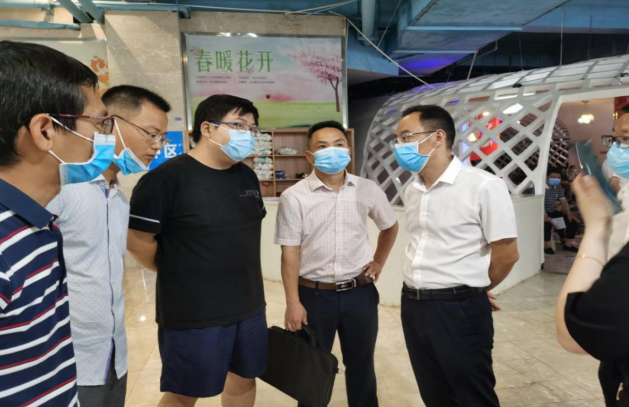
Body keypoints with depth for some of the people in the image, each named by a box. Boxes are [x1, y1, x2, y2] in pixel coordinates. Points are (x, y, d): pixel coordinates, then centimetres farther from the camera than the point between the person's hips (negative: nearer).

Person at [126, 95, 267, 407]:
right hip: (194, 313, -6)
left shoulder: (247, 176, 6)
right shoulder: (167, 178, -17)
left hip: (250, 306, 7)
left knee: (244, 379, 21)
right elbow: (137, 239, -16)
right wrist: (178, 275, -3)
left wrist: (241, 275, 14)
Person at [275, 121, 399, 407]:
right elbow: (290, 253, -9)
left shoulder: (368, 190, -1)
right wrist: (293, 303, -11)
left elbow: (390, 227, 17)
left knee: (361, 365, 20)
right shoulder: (294, 197, -10)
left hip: (360, 293, 3)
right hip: (314, 295, -2)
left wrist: (379, 263, 11)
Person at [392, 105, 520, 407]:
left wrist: (473, 291, 3)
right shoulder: (412, 191, 7)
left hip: (459, 310, -6)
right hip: (412, 307, 7)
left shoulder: (483, 186, -15)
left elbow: (507, 254, -11)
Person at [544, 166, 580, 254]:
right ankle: (547, 246, -22)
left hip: (553, 212, 8)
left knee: (573, 220, -3)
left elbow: (564, 201, 8)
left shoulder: (558, 188, 9)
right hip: (542, 212, -8)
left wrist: (569, 214, -5)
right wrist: (545, 216, -39)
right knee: (547, 222, -38)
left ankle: (568, 244, 5)